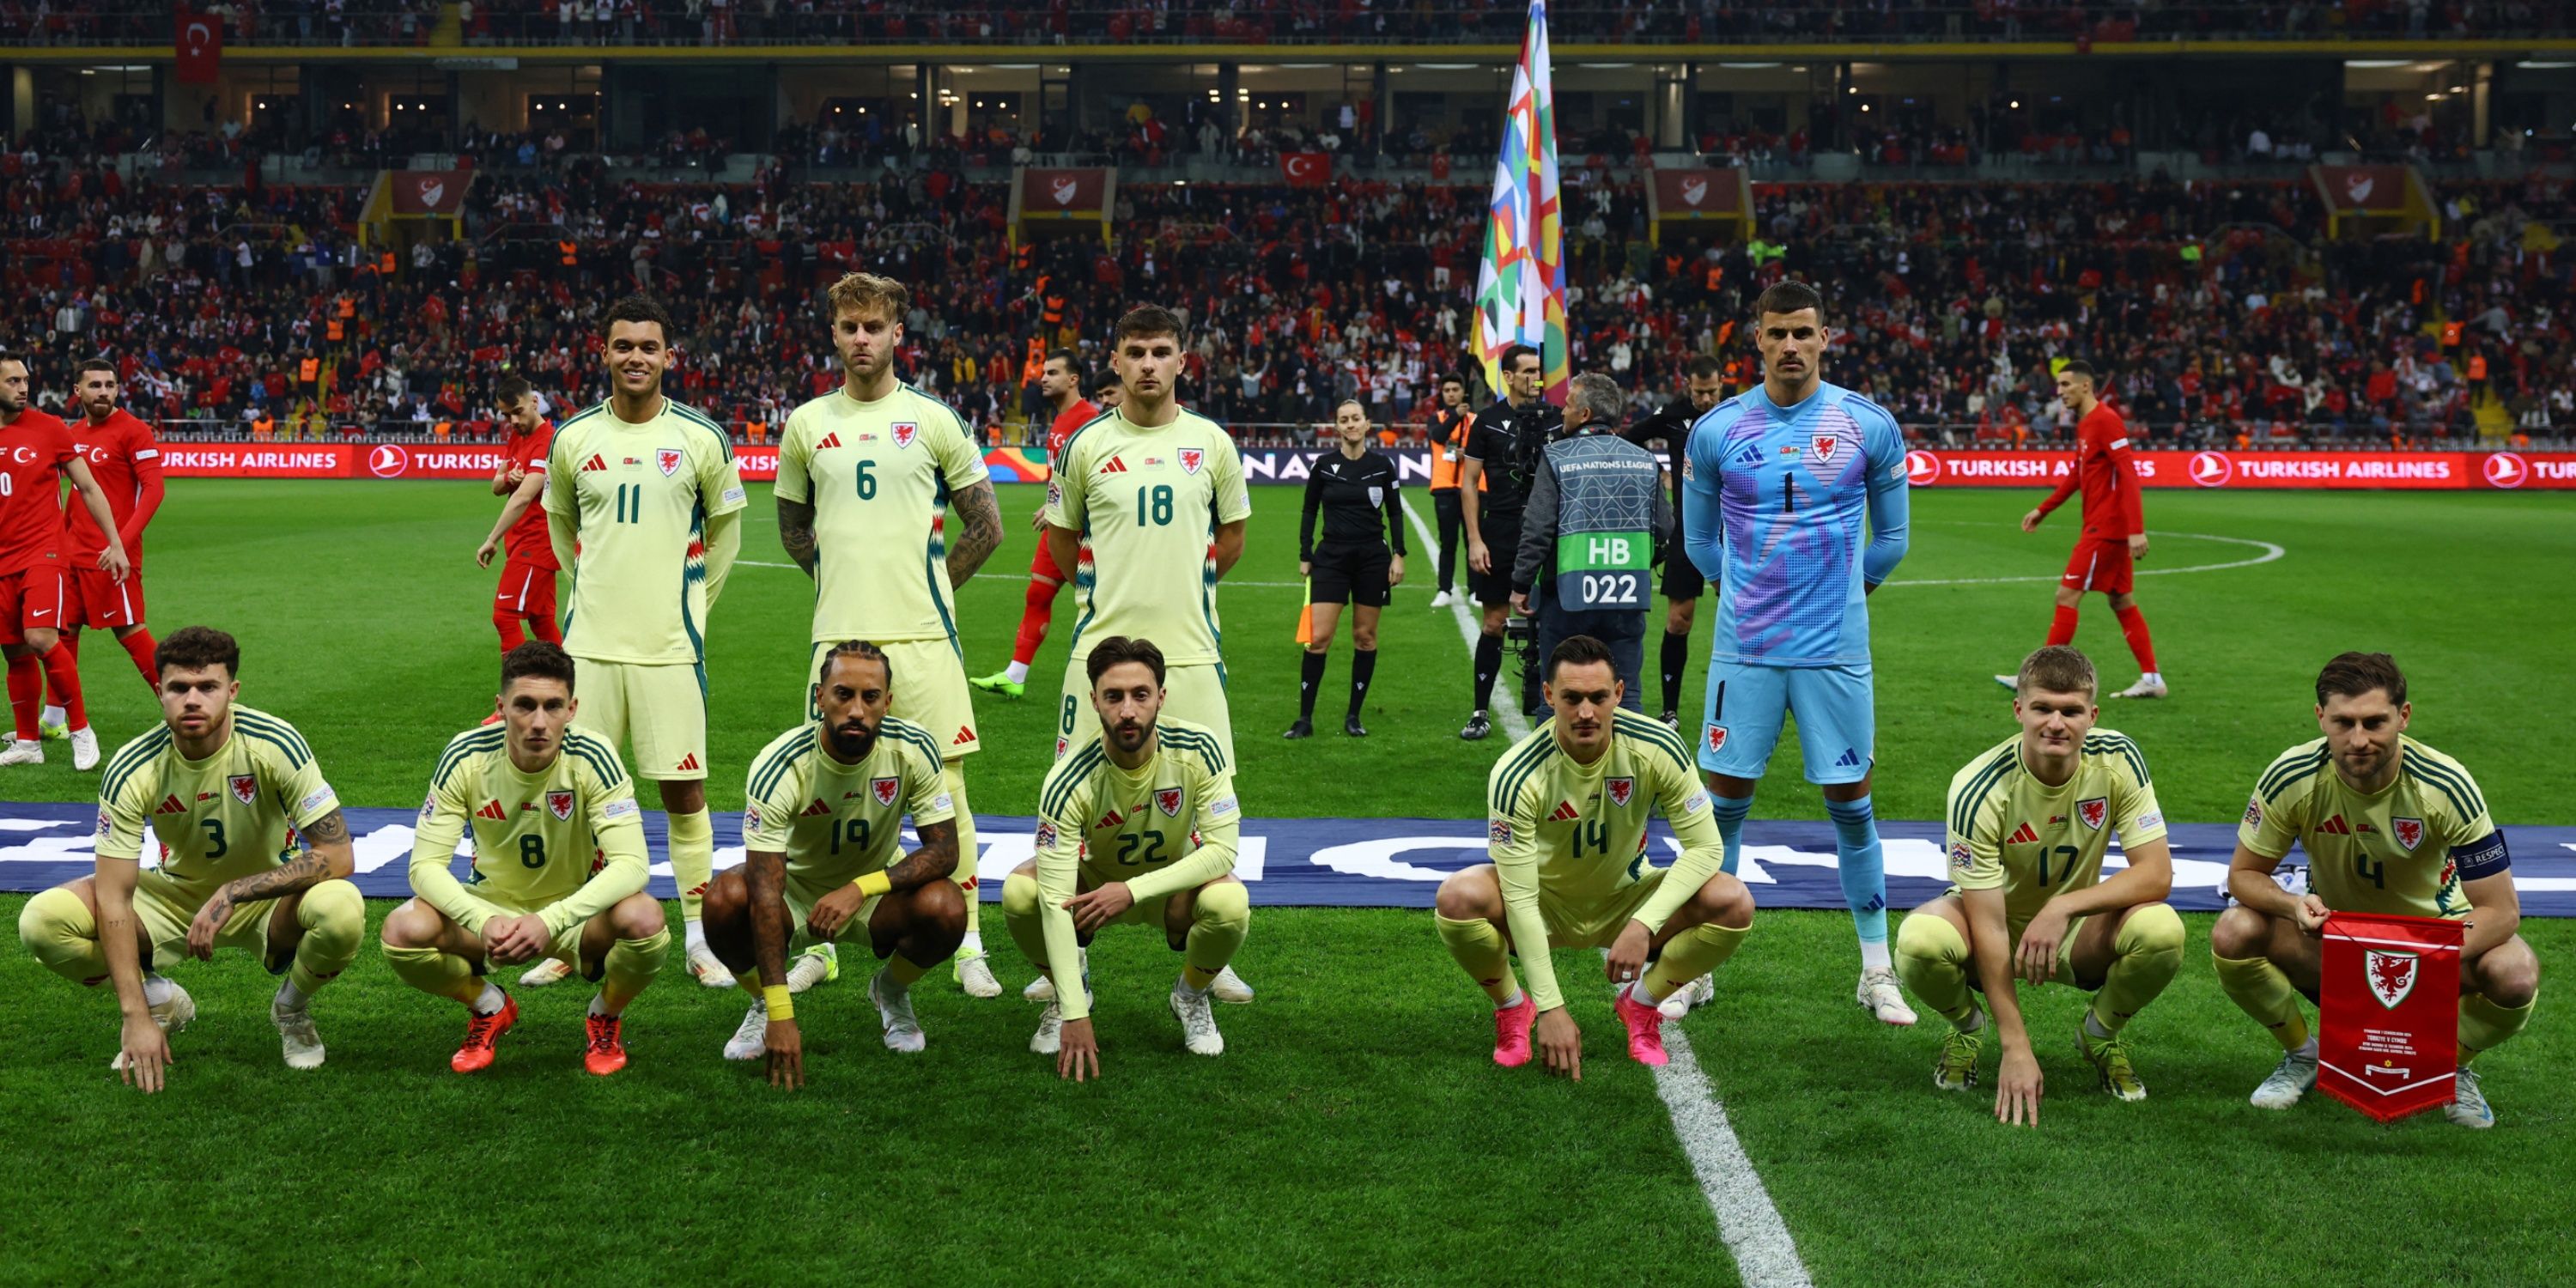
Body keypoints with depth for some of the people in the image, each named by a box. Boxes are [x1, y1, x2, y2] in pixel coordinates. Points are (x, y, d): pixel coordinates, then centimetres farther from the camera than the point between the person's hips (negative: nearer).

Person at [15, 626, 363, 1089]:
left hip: (270, 897, -2)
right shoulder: (131, 770, -20)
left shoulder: (275, 745, -24)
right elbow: (113, 898, -20)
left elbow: (338, 856, -25)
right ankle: (161, 1003, 7)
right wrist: (137, 1017, -27)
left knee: (342, 910, -36)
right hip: (175, 895, 2)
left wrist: (233, 893, -33)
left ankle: (292, 1008, 0)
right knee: (41, 920, -22)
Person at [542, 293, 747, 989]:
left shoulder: (700, 437, -1)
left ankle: (698, 940, 11)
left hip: (670, 644, -1)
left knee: (685, 791, 1)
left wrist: (691, 600, 9)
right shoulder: (573, 438, 4)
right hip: (590, 642, 2)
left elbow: (726, 530, 12)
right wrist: (592, 585, 13)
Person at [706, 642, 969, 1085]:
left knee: (947, 907, -30)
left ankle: (892, 994, 5)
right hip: (795, 889, -1)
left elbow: (945, 849, -17)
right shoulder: (778, 766, -28)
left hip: (878, 889, 1)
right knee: (726, 898, -33)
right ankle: (763, 1003, 0)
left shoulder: (914, 748, -21)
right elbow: (765, 894, -32)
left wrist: (860, 888, -35)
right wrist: (780, 1017, -38)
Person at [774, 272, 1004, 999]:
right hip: (838, 636, 2)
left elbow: (986, 527, 8)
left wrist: (928, 585, 7)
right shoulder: (806, 424, 9)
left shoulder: (933, 420, 3)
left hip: (922, 635, -2)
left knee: (945, 789, -2)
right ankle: (823, 944, 17)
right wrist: (846, 579, 11)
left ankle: (967, 948, 3)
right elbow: (793, 529, 21)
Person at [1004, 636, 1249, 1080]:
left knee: (1231, 903, -34)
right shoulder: (1069, 784, -29)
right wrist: (1075, 1015, -37)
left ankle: (1192, 995, 2)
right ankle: (1069, 991, 2)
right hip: (1095, 880, 0)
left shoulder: (1198, 749, -25)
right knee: (1019, 891, -30)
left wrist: (1133, 890, -35)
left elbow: (1222, 848, -24)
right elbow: (1056, 901, -32)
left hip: (1175, 889, 0)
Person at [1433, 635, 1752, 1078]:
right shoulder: (1515, 775, -28)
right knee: (1458, 897, -33)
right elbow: (1520, 900, -27)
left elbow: (1706, 847, -19)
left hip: (1625, 900, 2)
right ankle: (1512, 1008, -2)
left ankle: (1641, 1004, 2)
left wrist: (1644, 924, -32)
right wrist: (1550, 1007, -30)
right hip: (1546, 903, -2)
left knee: (1733, 902, -25)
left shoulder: (1658, 749, -23)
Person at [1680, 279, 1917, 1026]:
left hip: (1836, 651, 0)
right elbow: (1699, 538, 12)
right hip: (1744, 649, 1)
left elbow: (1892, 536, 10)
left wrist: (1843, 593, 12)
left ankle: (1877, 971, 17)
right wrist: (1748, 593, 12)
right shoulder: (1716, 430, 0)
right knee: (1723, 804, 4)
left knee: (1851, 804, 5)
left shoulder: (1869, 425, -1)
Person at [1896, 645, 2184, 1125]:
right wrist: (2016, 1049, -31)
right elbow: (1988, 927, -27)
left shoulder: (2118, 760, -18)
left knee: (2162, 929, -30)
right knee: (1921, 940, -36)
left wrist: (2062, 907, -34)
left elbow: (2157, 873, -18)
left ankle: (2101, 1034, 4)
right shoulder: (1978, 789, -27)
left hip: (2076, 933, 2)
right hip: (1997, 929, -2)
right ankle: (1967, 1028, 2)